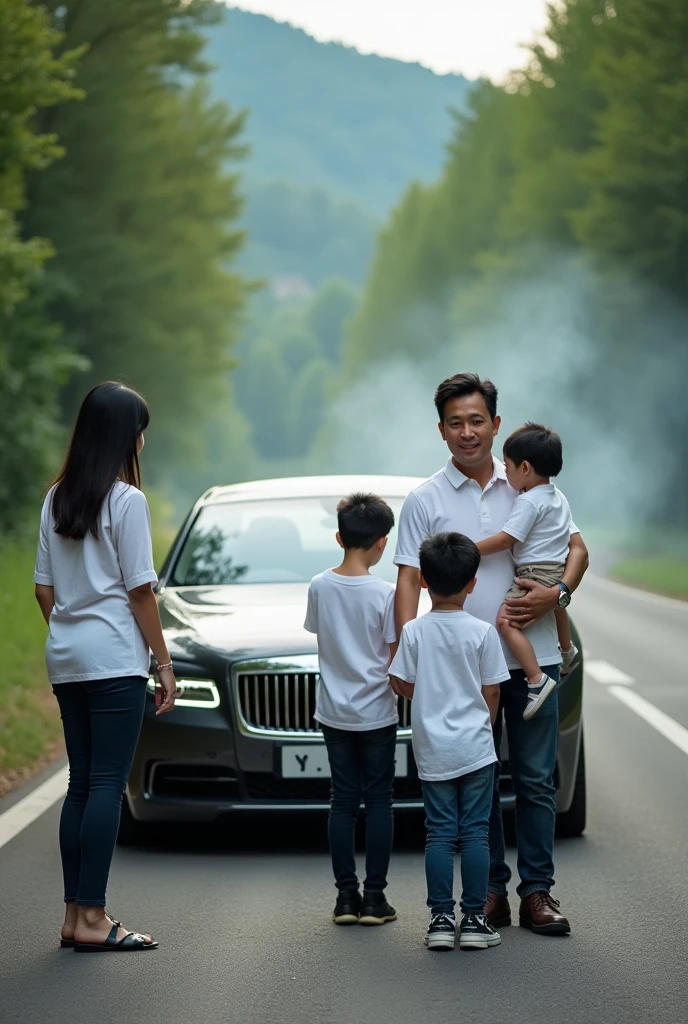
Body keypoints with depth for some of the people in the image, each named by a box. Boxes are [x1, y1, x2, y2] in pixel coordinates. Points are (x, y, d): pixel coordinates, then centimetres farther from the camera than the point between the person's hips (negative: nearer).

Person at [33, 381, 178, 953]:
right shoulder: (125, 500, -9)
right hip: (114, 655, -7)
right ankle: (92, 919, -8)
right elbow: (140, 590, -10)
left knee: (82, 783, 11)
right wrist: (165, 662, -4)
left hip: (66, 656, 7)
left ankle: (75, 915, 11)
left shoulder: (57, 499, 11)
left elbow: (44, 588, 12)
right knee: (107, 784, -6)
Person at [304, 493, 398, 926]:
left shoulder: (320, 587, -3)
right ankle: (374, 897, 4)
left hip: (334, 711, 3)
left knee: (343, 801, 9)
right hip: (377, 712, -3)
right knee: (378, 801, 5)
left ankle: (346, 895, 8)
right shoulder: (385, 593, -14)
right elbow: (395, 658, -9)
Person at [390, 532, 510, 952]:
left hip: (433, 751, 1)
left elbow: (404, 685, 1)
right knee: (475, 833, 3)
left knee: (440, 834, 6)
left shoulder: (414, 631, -5)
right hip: (476, 747, -1)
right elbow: (492, 692, -2)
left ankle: (441, 918, 6)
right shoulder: (483, 632, -7)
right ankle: (475, 919, 4)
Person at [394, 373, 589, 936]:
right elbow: (410, 578, -1)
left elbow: (577, 547, 10)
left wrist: (557, 592, -10)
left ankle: (537, 891, 8)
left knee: (536, 780, 3)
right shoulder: (424, 501, 3)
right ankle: (490, 889, 13)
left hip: (532, 658, 1)